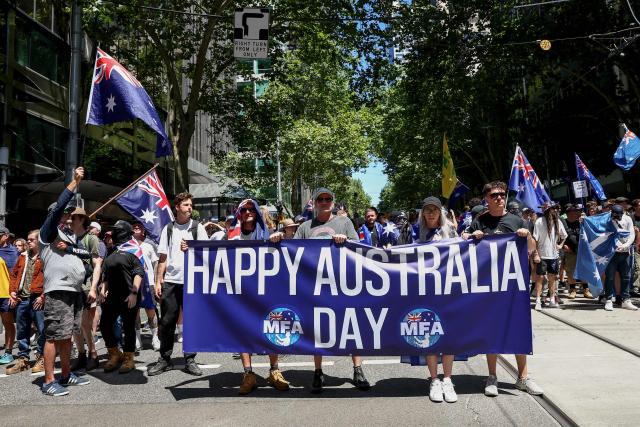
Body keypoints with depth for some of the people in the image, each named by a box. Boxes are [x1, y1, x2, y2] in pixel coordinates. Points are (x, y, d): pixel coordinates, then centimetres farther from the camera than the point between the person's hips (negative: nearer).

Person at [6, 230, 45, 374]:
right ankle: (22, 360, 23)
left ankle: (41, 359, 9)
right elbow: (14, 274, 22)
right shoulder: (23, 258, 16)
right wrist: (12, 291, 8)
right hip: (21, 300, 7)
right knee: (22, 330, 14)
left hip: (37, 300, -7)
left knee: (42, 330, -2)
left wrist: (43, 296, -17)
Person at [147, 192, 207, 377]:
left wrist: (190, 249, -13)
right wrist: (158, 281, 4)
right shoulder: (168, 229, 11)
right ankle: (164, 359, 17)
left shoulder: (198, 227, 6)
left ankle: (190, 360, 13)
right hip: (170, 281, 1)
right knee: (167, 321, 4)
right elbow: (163, 257, 9)